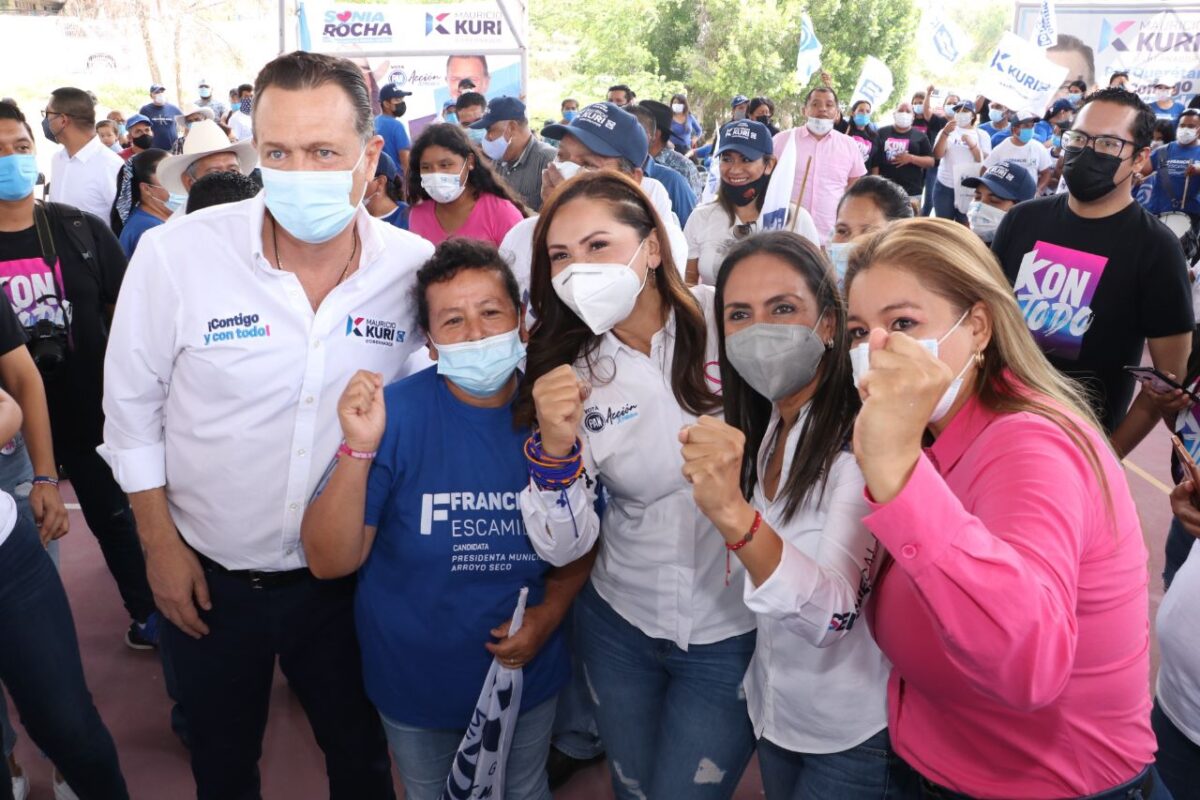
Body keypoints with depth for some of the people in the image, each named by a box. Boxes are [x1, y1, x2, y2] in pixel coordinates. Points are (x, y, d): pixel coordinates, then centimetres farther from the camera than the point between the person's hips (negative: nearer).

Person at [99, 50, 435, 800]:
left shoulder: (416, 267, -14)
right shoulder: (176, 252, -18)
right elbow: (132, 404, -6)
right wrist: (160, 543, -4)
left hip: (348, 579, 1)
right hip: (208, 578, 0)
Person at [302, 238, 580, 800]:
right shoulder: (396, 414, -21)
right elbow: (329, 562, -23)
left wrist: (550, 611, -14)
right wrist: (359, 451, -36)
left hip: (528, 669, 2)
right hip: (416, 681, -1)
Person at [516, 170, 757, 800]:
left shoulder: (732, 320, -15)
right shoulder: (571, 373, -7)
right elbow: (563, 546, -9)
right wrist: (556, 447, -25)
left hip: (734, 631, -2)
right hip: (620, 627, 3)